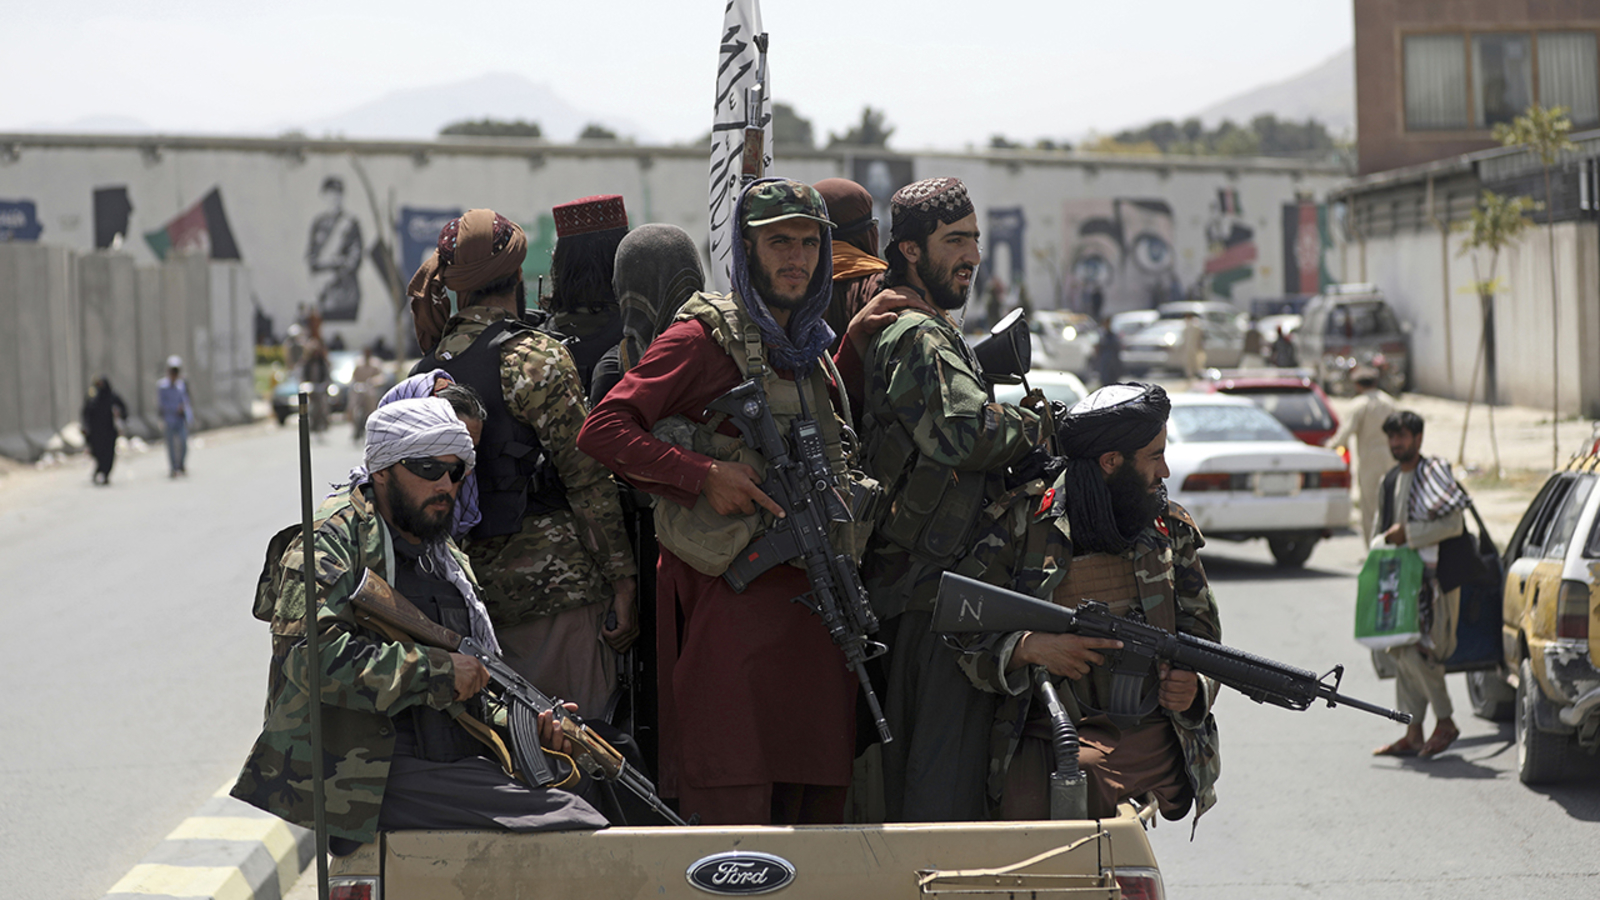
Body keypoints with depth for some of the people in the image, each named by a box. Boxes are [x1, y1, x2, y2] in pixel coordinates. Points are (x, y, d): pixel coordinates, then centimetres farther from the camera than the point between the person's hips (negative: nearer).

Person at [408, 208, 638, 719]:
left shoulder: (428, 368, 11)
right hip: (550, 577, -7)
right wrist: (622, 579, -10)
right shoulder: (535, 356, -10)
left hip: (470, 581, 7)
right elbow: (586, 475, -11)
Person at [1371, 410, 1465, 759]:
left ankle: (1445, 723, 1)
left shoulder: (1433, 472, -8)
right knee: (1403, 653, 6)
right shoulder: (1390, 480, 16)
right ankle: (1413, 735, 10)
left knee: (1418, 652, -13)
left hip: (1433, 577, -8)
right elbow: (1379, 532, 23)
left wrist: (1408, 533, -16)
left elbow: (1453, 524, -16)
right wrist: (1385, 541, 2)